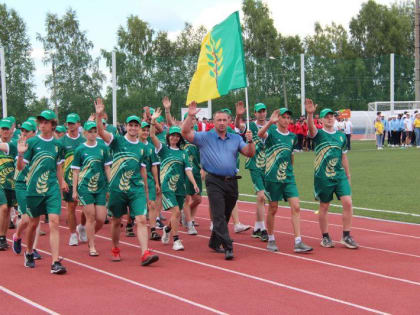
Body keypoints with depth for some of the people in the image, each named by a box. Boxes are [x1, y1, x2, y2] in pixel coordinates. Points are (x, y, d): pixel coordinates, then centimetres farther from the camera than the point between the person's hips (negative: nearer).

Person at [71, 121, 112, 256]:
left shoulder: (103, 148, 6)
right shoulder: (80, 149, 0)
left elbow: (107, 168, 10)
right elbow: (76, 171, 3)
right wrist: (74, 190, 0)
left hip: (101, 187, 2)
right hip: (85, 187, -2)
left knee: (101, 218, -1)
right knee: (90, 217, -4)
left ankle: (90, 236, 28)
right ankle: (92, 247, 7)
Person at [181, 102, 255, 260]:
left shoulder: (236, 138, 13)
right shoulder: (205, 137, 3)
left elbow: (250, 154, 8)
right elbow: (185, 132, -6)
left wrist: (250, 141, -10)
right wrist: (190, 116, -18)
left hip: (231, 181, 4)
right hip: (215, 181, -4)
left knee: (225, 215, 11)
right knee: (219, 215, -12)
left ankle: (214, 243, 27)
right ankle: (228, 247, -17)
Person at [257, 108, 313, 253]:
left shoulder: (292, 137, 10)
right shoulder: (271, 133, -5)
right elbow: (260, 134, -29)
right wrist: (270, 122, -45)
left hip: (288, 178, 4)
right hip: (272, 177, -4)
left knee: (296, 207, -7)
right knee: (273, 209, 6)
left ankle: (298, 242, -8)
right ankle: (271, 240, 22)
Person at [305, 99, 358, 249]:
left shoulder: (341, 136, 10)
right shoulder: (318, 134, -3)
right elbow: (311, 127, -27)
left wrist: (348, 175, 17)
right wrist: (310, 114, -46)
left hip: (340, 175, 3)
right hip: (323, 177, -3)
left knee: (348, 203, -9)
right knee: (324, 207, 5)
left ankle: (346, 236, 0)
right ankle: (325, 237, 18)